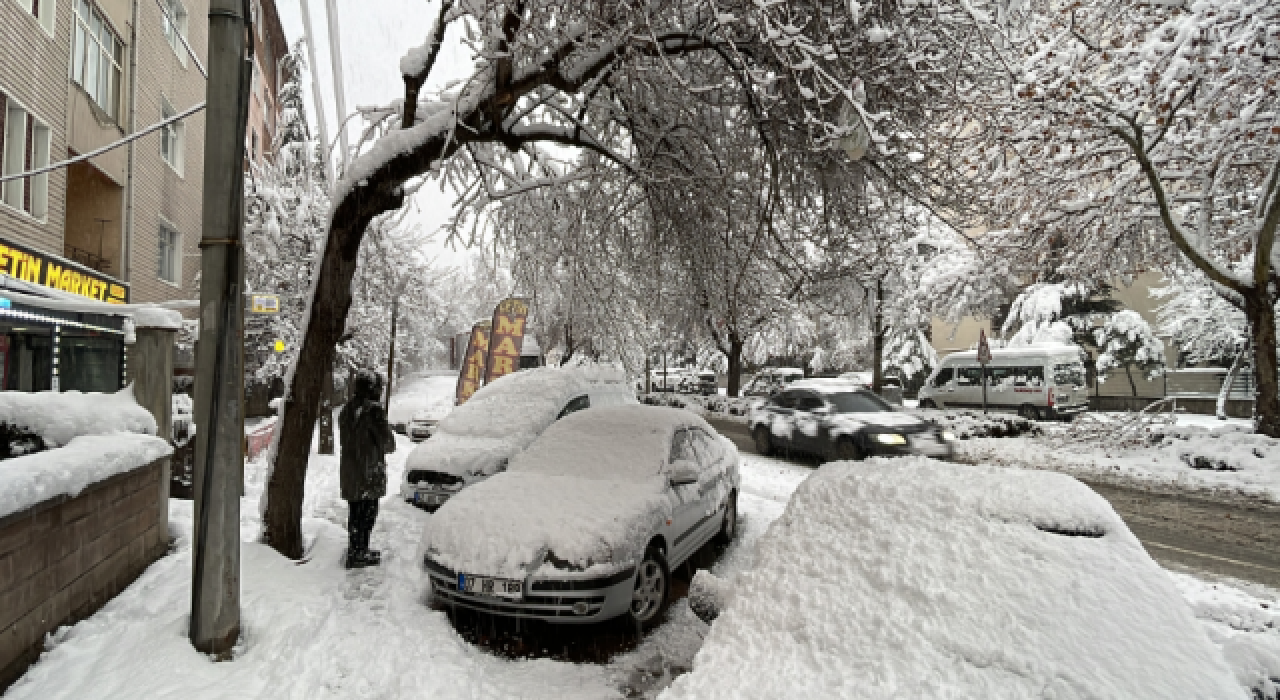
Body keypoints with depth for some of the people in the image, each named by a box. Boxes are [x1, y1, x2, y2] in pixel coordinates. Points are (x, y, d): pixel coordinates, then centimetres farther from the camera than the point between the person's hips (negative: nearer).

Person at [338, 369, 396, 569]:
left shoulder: (346, 410, 9)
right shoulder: (374, 410, -18)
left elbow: (346, 439, 16)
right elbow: (387, 441, -15)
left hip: (348, 468, 8)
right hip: (369, 471, -8)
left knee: (355, 511, 18)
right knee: (367, 512, 2)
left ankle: (355, 549, 29)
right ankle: (358, 554, 6)